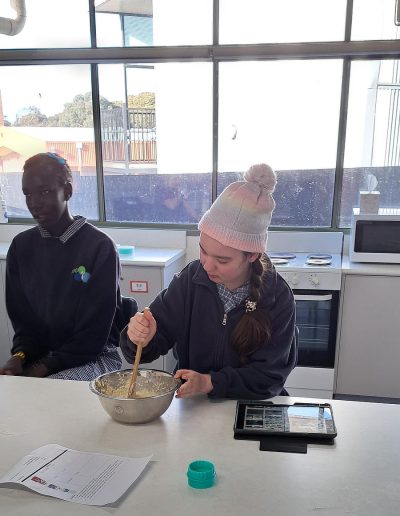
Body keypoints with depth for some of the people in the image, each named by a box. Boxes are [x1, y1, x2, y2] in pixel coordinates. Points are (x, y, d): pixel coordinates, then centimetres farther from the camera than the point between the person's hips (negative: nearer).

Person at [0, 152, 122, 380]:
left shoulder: (100, 247, -12)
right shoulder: (21, 246, 4)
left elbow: (95, 333, -12)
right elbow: (22, 318, 9)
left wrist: (45, 368, -16)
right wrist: (19, 357, -10)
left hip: (93, 357, -5)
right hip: (37, 355, 5)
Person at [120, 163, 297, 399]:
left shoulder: (278, 297, -14)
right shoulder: (191, 278, -9)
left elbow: (269, 376, -12)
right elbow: (159, 336, -4)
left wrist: (209, 382, -24)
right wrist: (142, 338, -26)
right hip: (192, 407, 3)